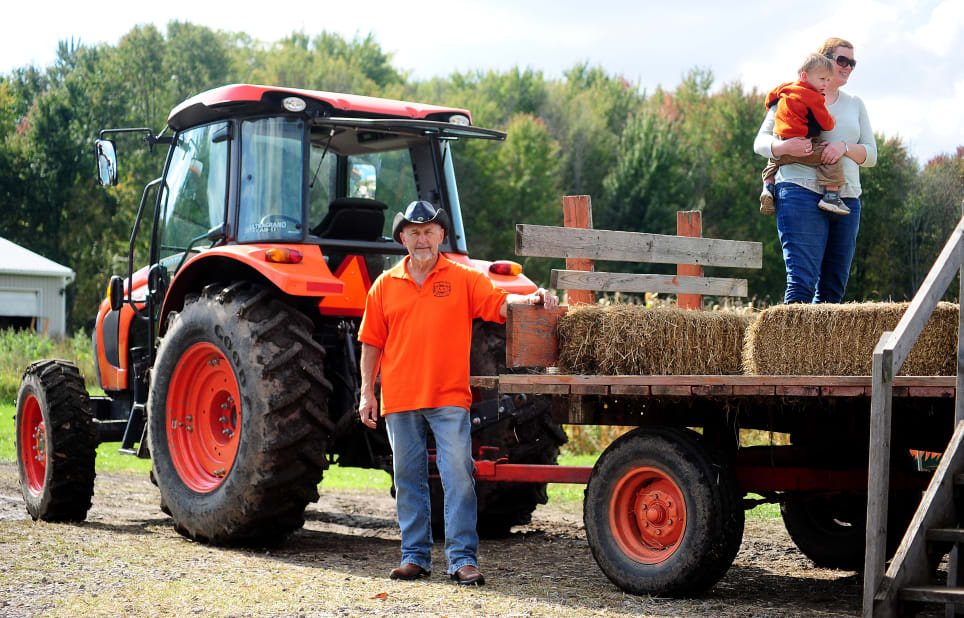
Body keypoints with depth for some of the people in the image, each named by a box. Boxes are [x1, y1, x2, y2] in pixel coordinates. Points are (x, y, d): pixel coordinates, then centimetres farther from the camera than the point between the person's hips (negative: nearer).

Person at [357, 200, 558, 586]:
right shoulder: (385, 285, 9)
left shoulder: (464, 279, 4)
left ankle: (463, 558, -4)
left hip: (449, 398, -2)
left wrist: (531, 299, -27)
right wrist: (367, 392, 6)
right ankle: (415, 555, 17)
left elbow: (499, 303, -7)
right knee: (409, 479, 8)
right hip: (400, 399, 2)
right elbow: (372, 342, 10)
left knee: (458, 475, -7)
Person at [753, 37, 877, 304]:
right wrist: (785, 147, -18)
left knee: (833, 289, 2)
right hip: (802, 193, -5)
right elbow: (760, 142, 5)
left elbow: (871, 154, 16)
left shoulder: (855, 105, 22)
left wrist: (844, 147, -6)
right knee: (802, 282, -16)